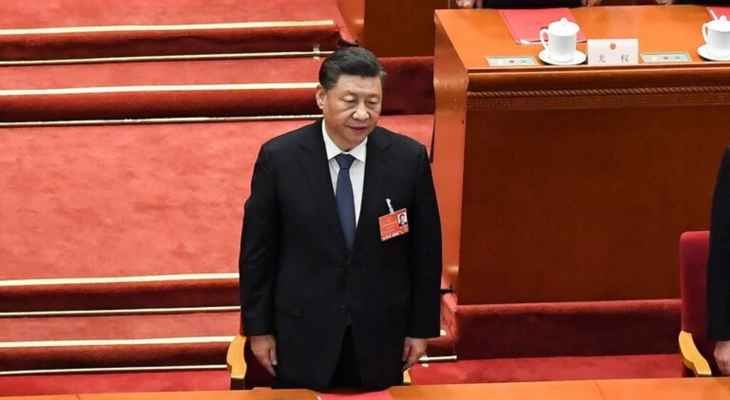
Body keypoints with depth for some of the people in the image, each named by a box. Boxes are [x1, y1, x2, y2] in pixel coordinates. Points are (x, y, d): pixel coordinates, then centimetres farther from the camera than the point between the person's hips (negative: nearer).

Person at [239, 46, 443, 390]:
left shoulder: (409, 158, -8)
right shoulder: (279, 157, -10)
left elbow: (425, 249, 1)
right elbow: (257, 249, -2)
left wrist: (422, 327, 4)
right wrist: (258, 327, 0)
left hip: (380, 337, 1)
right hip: (303, 336, -1)